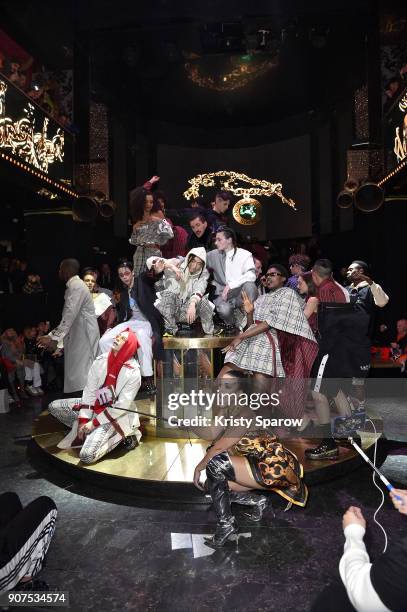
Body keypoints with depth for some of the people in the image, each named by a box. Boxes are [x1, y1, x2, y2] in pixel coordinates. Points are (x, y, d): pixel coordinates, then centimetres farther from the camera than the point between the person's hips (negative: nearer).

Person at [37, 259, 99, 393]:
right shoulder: (74, 285, 16)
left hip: (84, 334, -10)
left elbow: (69, 315, -23)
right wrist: (52, 335, 16)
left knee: (80, 373, -7)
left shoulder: (76, 286, -15)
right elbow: (68, 316, 18)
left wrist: (55, 338, -24)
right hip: (78, 333, 10)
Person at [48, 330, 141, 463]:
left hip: (115, 415, -6)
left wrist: (94, 423, -16)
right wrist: (83, 420, -11)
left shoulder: (133, 372, -20)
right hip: (95, 405, 6)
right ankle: (84, 430, 8)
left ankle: (122, 435, -1)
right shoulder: (101, 361, -6)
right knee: (54, 407, -2)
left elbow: (122, 406, -18)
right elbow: (89, 391, -4)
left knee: (87, 456, -22)